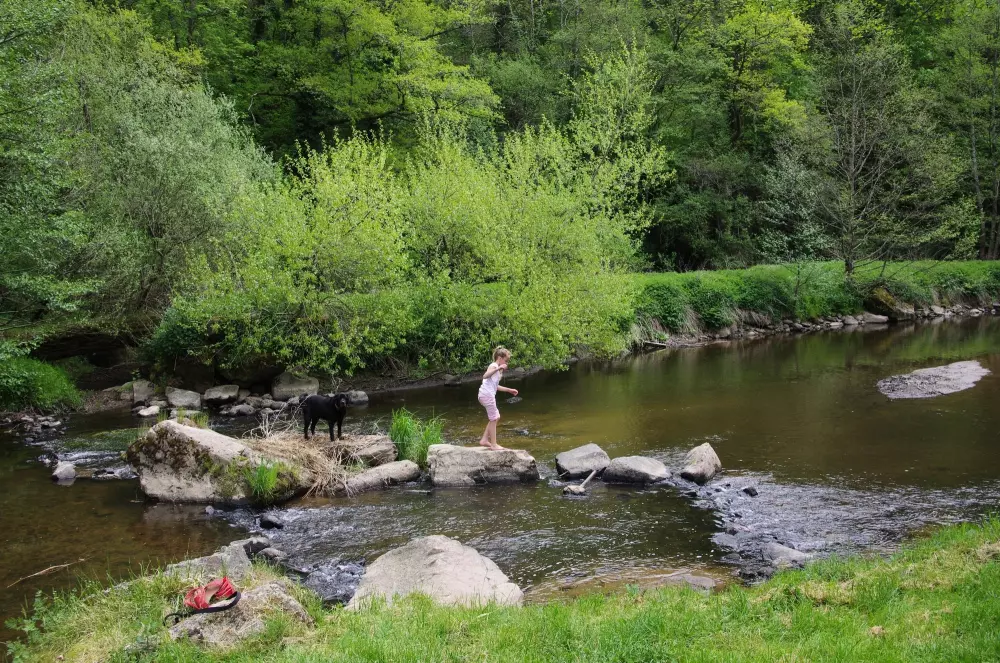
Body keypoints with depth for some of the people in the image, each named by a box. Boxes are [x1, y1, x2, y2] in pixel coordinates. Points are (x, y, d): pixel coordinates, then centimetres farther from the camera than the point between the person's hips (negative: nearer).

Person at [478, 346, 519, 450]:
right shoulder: (494, 366, -8)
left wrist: (509, 390, 31)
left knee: (496, 417, 17)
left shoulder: (498, 369, 21)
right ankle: (493, 444, 2)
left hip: (489, 395, 10)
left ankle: (484, 440, 18)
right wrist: (498, 368, -34)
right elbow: (485, 376, -28)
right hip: (487, 394, -10)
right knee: (493, 419, -3)